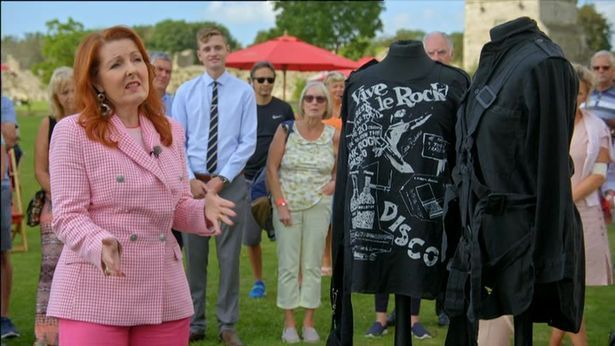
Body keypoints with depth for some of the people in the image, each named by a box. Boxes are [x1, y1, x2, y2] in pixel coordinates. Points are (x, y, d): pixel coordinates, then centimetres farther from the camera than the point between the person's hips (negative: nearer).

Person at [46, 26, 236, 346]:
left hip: (164, 294, 5)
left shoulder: (171, 131, 12)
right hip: (96, 293, -5)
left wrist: (203, 211, -6)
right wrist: (99, 245, -30)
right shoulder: (73, 133, -6)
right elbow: (68, 215, -10)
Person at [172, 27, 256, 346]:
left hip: (231, 183, -1)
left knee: (229, 256, 4)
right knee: (194, 256, 8)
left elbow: (248, 142, -4)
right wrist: (191, 180, -8)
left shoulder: (243, 92, -1)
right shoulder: (185, 92, 4)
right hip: (192, 182, 1)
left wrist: (221, 179, -10)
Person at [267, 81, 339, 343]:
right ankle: (289, 324, 8)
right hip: (287, 205, -1)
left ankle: (309, 322, 13)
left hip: (319, 206, 1)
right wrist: (280, 204, -9)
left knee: (312, 265, 5)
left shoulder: (333, 136, -1)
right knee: (288, 265, 1)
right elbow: (271, 169, -4)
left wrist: (335, 183, -7)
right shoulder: (286, 131, -5)